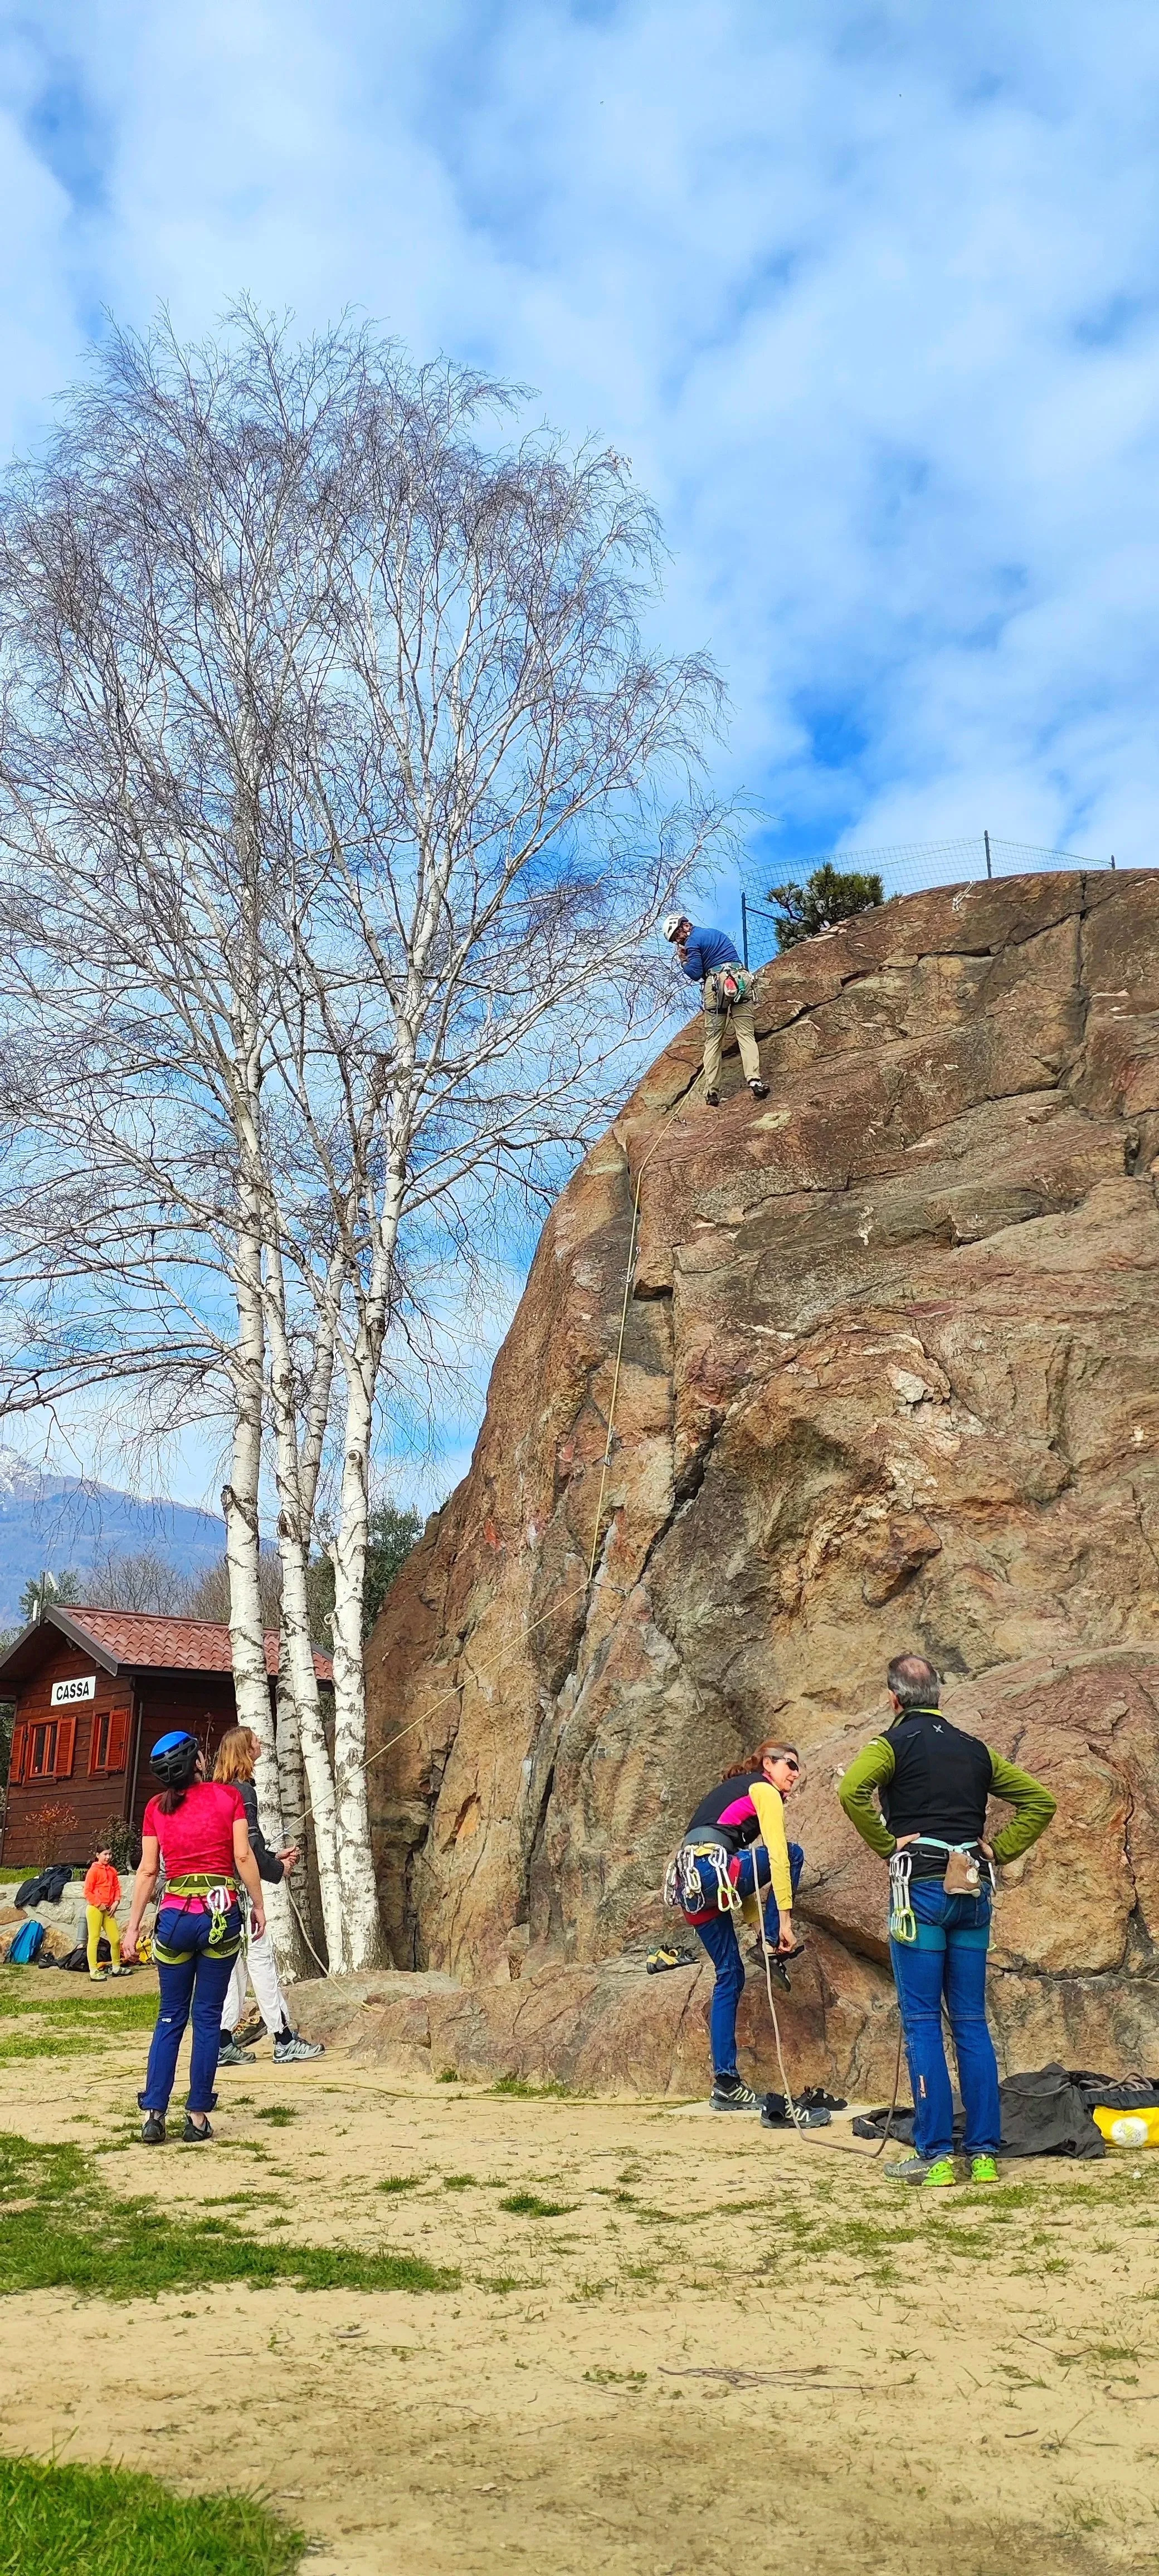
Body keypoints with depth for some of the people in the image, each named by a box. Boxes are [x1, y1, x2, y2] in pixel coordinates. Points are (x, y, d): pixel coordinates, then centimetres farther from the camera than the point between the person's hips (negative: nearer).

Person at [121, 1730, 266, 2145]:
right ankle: (198, 2117, 5)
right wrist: (258, 1906, 5)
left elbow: (147, 1870, 4)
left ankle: (153, 2114, 4)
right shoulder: (227, 1797, 1)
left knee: (170, 2017, 11)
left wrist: (133, 1928, 8)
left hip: (174, 1916, 2)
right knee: (208, 2017, 5)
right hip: (220, 1913, -2)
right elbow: (243, 1857, -3)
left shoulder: (156, 1807, 6)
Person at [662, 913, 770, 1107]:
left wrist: (684, 961, 11)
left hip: (717, 983, -5)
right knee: (746, 1034, -3)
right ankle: (754, 1080, -24)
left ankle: (712, 1093, -6)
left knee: (713, 1040, 2)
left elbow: (696, 974, -5)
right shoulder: (718, 933, 26)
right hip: (741, 978, 5)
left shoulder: (693, 941, 3)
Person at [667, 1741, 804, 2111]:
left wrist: (757, 1922, 25)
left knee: (730, 1975, 12)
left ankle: (726, 2084, 10)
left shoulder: (731, 1789, 31)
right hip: (713, 1869, -9)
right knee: (792, 1854, 7)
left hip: (688, 1885, 9)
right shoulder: (764, 1790, 5)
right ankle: (773, 1944, 7)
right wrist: (783, 1919, -8)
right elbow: (776, 1856, -6)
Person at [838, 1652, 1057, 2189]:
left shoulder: (895, 1742, -1)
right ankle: (984, 2154, 10)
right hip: (974, 1892, 5)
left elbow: (851, 1789, -21)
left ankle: (935, 2156, -1)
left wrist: (884, 1844, -10)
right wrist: (999, 1850, 11)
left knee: (922, 2022, -1)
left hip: (921, 1887, -5)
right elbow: (1040, 1800, 17)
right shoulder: (975, 1749, 15)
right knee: (972, 2023, 9)